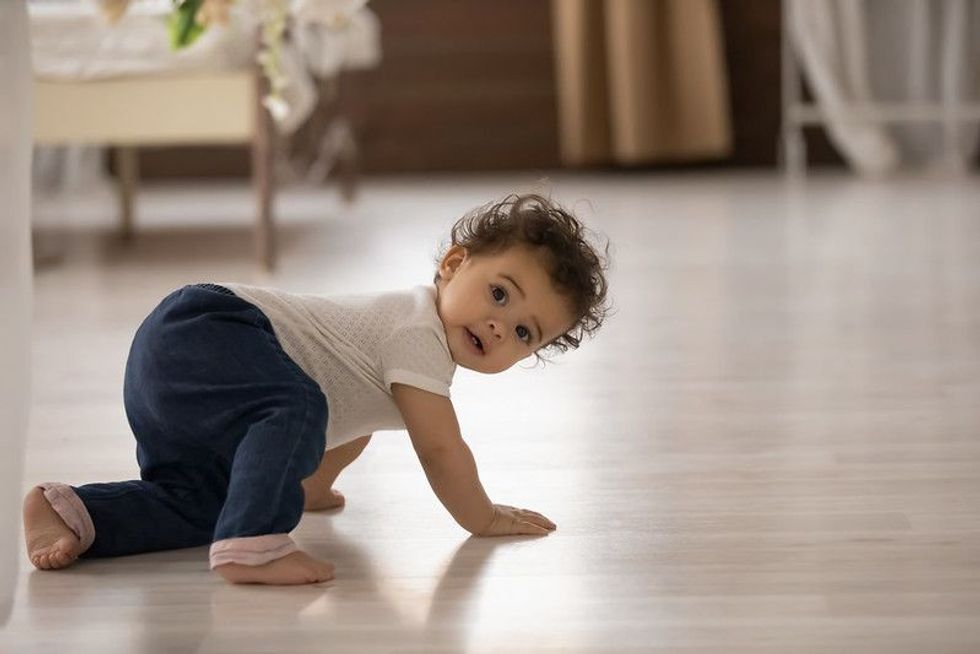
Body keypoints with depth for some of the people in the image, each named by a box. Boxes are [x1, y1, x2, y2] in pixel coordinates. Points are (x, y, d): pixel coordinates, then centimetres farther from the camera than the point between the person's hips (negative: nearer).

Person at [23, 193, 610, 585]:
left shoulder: (405, 320, 19)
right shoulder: (419, 335, -12)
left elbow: (351, 420, 35)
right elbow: (440, 447, -13)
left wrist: (311, 485, 44)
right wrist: (484, 519, 0)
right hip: (197, 332, -10)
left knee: (203, 506, 5)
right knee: (297, 409, -34)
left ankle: (67, 512, 3)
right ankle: (252, 545, -39)